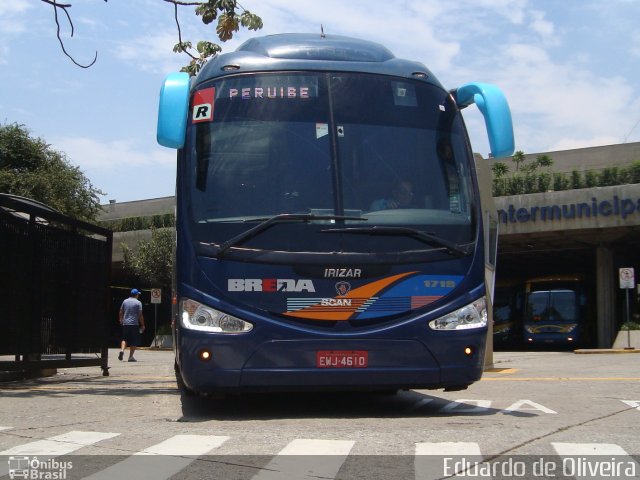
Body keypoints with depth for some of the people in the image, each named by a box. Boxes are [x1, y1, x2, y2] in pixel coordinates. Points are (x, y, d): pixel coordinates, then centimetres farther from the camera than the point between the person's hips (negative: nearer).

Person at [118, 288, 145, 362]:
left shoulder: (125, 301, 9)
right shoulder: (138, 303, -5)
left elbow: (121, 312, 16)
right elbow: (140, 315, -8)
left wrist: (121, 320, 32)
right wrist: (143, 325, -1)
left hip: (125, 323, 4)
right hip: (134, 324, -4)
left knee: (124, 339, 13)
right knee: (134, 341, 4)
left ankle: (122, 350, -13)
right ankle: (131, 357, 2)